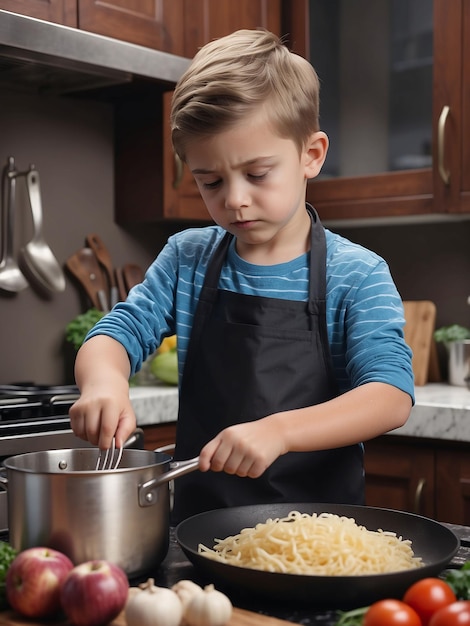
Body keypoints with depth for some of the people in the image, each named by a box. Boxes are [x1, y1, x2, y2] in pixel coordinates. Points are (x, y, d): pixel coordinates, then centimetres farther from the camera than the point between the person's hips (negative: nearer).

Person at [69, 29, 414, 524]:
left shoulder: (356, 275, -5)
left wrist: (278, 431, -30)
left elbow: (392, 396, -14)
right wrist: (103, 381, -23)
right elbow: (117, 332, 2)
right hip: (200, 516, 6)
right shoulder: (186, 260, 7)